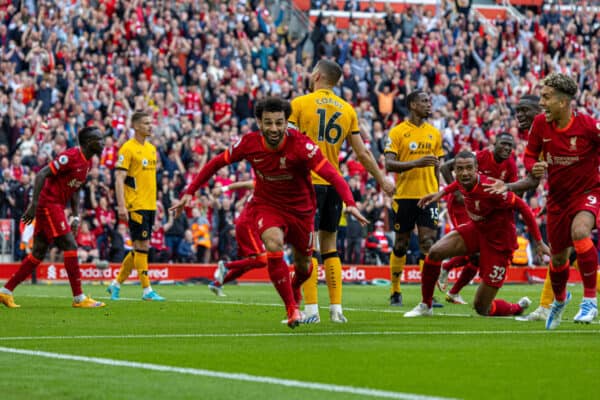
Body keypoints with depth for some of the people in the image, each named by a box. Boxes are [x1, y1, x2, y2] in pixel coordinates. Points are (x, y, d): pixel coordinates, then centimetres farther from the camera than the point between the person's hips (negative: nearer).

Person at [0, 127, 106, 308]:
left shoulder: (87, 162, 11)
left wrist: (75, 216, 11)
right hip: (49, 204, -10)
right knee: (70, 247, -11)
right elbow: (42, 175, -20)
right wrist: (34, 204, -24)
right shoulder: (70, 157, -17)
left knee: (38, 253, 8)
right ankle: (79, 298, -8)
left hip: (57, 208, 10)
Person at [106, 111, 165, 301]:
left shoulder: (151, 148, 15)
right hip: (135, 206, -8)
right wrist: (121, 206, -20)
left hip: (149, 205, 8)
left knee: (140, 248, 10)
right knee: (142, 246, -8)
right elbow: (119, 179, -13)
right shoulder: (128, 148, -9)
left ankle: (116, 284, 21)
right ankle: (147, 290, -5)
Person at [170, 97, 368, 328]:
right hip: (266, 205, 0)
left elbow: (331, 174, -36)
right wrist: (190, 192, -6)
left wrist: (350, 203, -51)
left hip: (300, 209, 0)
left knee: (303, 264, 14)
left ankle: (294, 289, 54)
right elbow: (217, 163, -3)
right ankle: (292, 308, -18)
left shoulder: (300, 145, -27)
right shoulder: (249, 143, -18)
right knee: (273, 244, -30)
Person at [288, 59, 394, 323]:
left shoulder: (299, 104, -3)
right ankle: (336, 309, 9)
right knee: (329, 246, 12)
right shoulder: (347, 110, 9)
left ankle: (311, 309, -10)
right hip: (334, 183, 4)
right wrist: (382, 180, 22)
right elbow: (362, 154, 11)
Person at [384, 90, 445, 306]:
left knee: (428, 244, -7)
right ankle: (395, 291, 19)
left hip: (427, 196, 3)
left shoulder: (435, 133, 11)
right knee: (401, 244, 6)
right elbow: (389, 164, -11)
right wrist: (416, 163, -24)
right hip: (404, 196, -3)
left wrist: (436, 193, 14)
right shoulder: (397, 132, -3)